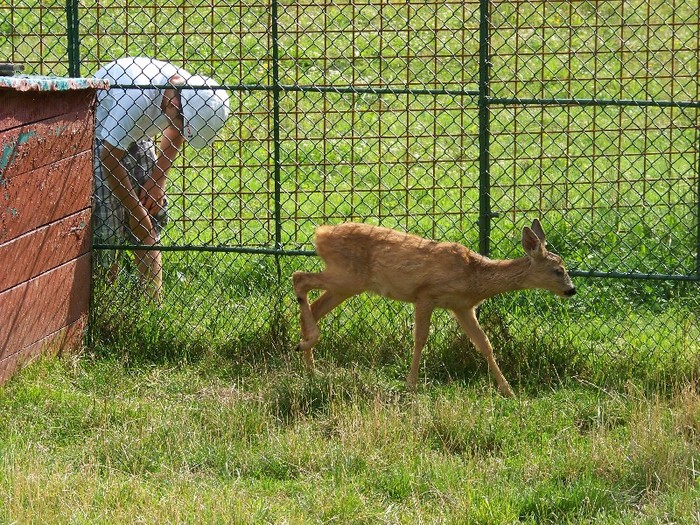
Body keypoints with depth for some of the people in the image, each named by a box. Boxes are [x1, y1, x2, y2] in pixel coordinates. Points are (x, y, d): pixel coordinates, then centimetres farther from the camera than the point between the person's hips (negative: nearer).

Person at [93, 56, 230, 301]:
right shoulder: (138, 98, -39)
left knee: (154, 215, 1)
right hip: (97, 140, -7)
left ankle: (154, 305, 5)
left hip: (135, 137, 7)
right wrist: (137, 213, -21)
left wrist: (158, 178, -3)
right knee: (107, 228, -13)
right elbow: (109, 158, -30)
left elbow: (175, 136, 8)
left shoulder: (188, 89, -17)